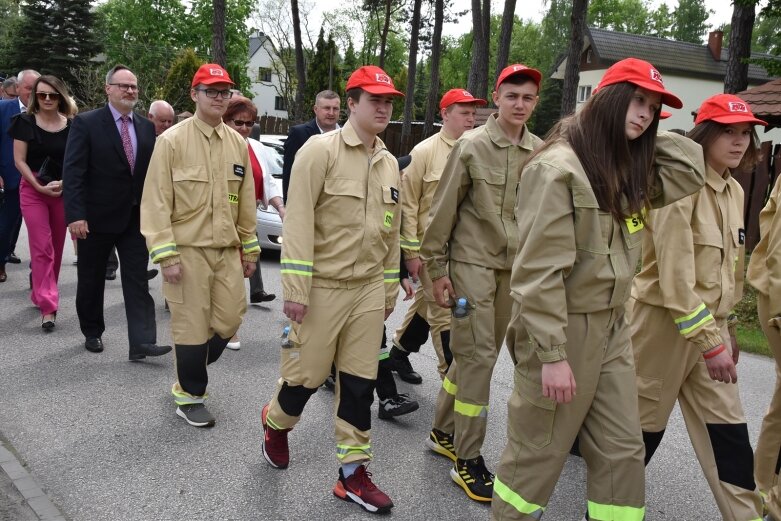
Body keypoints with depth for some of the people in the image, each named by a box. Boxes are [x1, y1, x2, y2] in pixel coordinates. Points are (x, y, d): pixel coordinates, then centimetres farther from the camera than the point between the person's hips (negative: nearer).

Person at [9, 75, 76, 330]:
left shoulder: (71, 125, 2)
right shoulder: (26, 122, -1)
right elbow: (19, 160, -3)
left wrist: (64, 182, -13)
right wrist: (39, 186, -14)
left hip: (63, 191, 2)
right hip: (33, 190, -2)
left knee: (57, 247, 11)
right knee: (41, 248, -7)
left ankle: (43, 294, 30)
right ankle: (48, 306, -7)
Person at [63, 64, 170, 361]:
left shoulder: (146, 127, 7)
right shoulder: (86, 123, -7)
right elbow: (73, 173, -12)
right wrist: (75, 215, -20)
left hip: (135, 217, 3)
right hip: (97, 217, -3)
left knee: (138, 280, -2)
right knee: (91, 280, 12)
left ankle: (141, 342, -3)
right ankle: (92, 333, 30)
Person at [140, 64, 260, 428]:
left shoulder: (238, 144, 8)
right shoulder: (172, 140, -7)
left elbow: (246, 201, 13)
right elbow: (156, 201, -10)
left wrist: (250, 248, 13)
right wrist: (166, 254, -15)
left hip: (227, 249, 5)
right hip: (187, 249, -5)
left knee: (229, 321, 8)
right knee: (192, 327, 2)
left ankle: (190, 372, 35)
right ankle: (189, 396, 22)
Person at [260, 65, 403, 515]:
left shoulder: (390, 163, 10)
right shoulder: (321, 149, -9)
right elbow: (299, 221, -14)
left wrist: (390, 288, 15)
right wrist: (296, 288, -18)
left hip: (370, 289, 5)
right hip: (324, 286, -5)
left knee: (359, 382, 8)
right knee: (307, 373, 5)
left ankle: (353, 472, 21)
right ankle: (276, 423, 38)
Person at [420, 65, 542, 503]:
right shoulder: (472, 146, -6)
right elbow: (443, 210, -5)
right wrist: (436, 268, -6)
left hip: (515, 267, 4)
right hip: (471, 262, -4)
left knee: (478, 353, 13)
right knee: (478, 355, -3)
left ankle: (444, 433, 32)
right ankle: (468, 459, 10)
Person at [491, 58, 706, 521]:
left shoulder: (630, 171, 9)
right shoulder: (558, 166, -16)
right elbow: (540, 270, -20)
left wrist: (645, 134, 5)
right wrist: (551, 354, -21)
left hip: (612, 329, 8)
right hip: (564, 329, -8)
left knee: (623, 452, 13)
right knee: (537, 455, 6)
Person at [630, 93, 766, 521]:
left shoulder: (733, 191, 10)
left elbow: (729, 270, 17)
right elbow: (675, 275, -21)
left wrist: (727, 330, 18)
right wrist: (710, 342, -20)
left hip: (709, 323, 7)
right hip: (664, 322, -7)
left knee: (728, 432, 7)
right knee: (643, 423, 6)